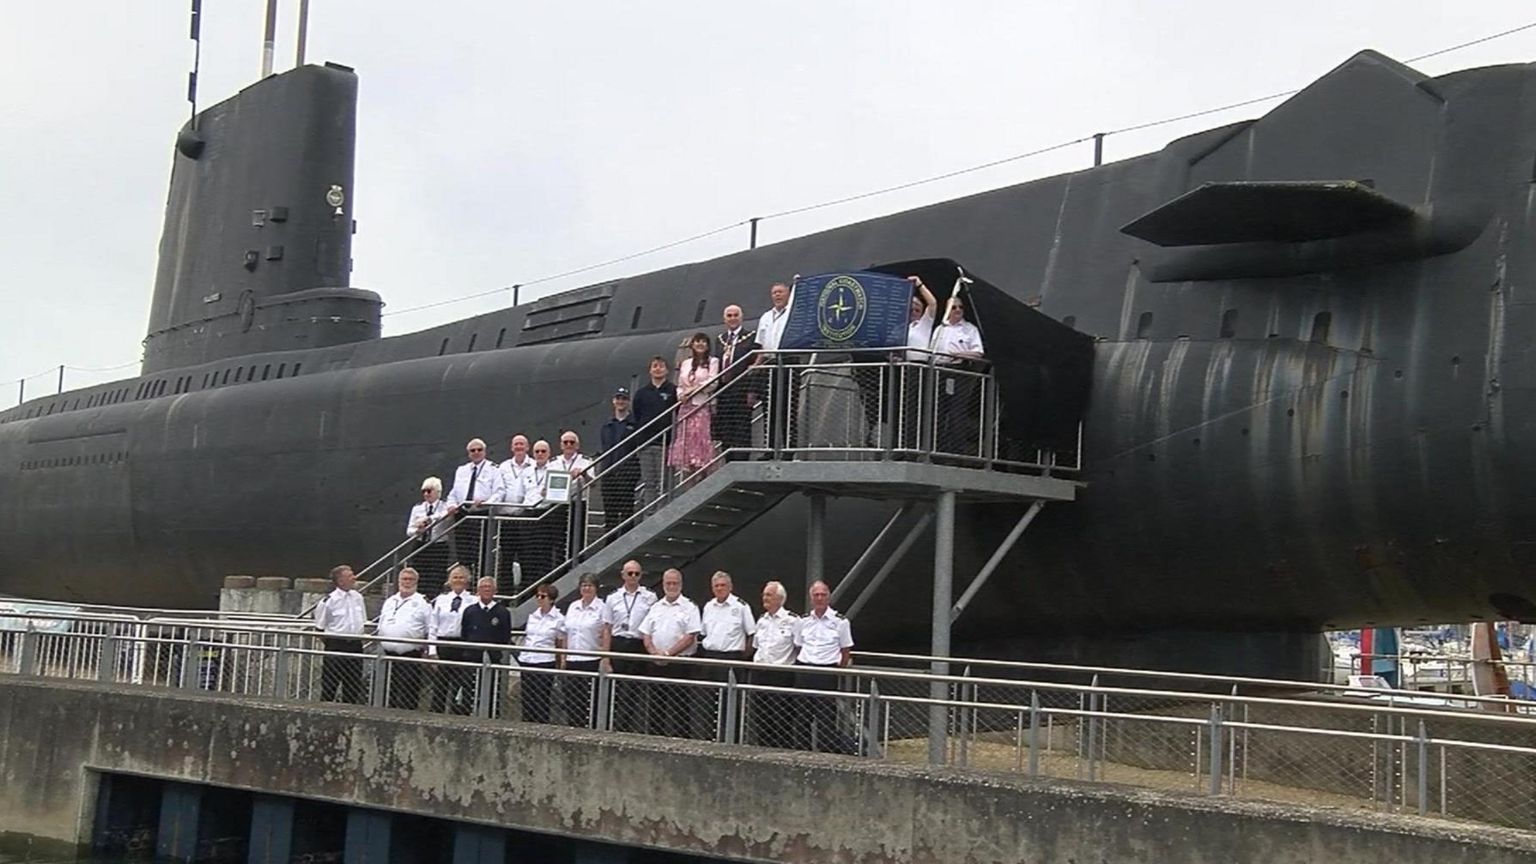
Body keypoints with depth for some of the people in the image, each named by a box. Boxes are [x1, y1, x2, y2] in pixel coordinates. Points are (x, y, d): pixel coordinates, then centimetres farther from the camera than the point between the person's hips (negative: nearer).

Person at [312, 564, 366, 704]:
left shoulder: (358, 597, 6)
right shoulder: (329, 601, -10)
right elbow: (319, 627, -2)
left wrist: (359, 636, 13)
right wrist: (329, 642, -1)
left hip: (355, 645, 5)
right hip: (336, 646, -5)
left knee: (353, 684, 10)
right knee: (329, 685, 0)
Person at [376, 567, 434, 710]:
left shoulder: (423, 603, 2)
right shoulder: (389, 601, 17)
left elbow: (431, 629, -1)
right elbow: (381, 625, 22)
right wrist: (380, 642, 14)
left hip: (411, 656, -5)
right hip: (389, 655, 5)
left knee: (409, 698, -6)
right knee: (390, 693, 9)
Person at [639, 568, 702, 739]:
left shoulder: (689, 608, 0)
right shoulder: (656, 607, 15)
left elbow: (690, 637, -9)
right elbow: (646, 635, 12)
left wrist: (668, 653, -15)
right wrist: (655, 653, -7)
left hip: (679, 664, -5)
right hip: (656, 663, 5)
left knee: (677, 708, -7)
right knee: (655, 704, 8)